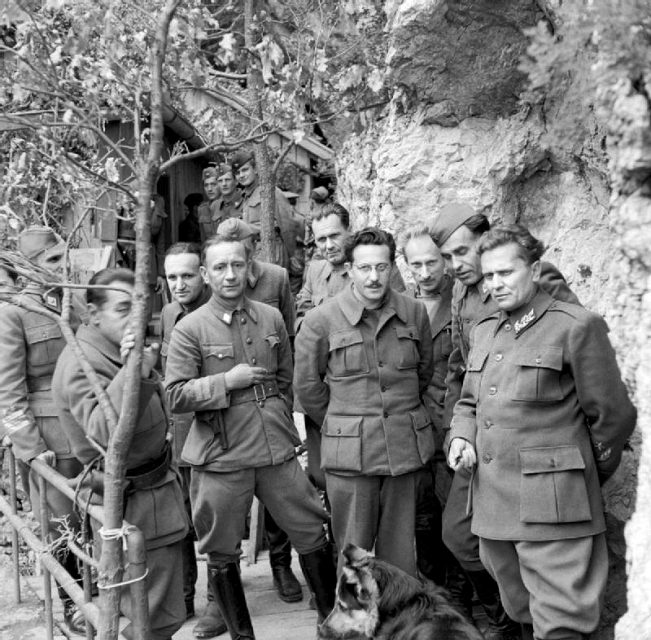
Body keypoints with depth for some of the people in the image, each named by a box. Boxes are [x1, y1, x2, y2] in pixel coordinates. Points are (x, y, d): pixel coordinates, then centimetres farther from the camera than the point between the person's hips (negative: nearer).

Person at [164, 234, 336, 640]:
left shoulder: (272, 318, 6)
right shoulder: (190, 329, -6)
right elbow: (176, 396, -9)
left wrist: (282, 429, 12)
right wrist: (226, 382, -16)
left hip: (278, 451, 3)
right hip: (221, 459, -3)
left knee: (313, 536, 8)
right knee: (223, 556, 8)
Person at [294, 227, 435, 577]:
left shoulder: (414, 312, 4)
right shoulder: (321, 320, -6)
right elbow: (306, 385, 3)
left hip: (405, 449, 3)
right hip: (350, 453, -2)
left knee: (400, 552, 10)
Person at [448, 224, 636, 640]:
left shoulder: (577, 326, -7)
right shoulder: (484, 331, 16)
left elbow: (612, 415, -4)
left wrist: (586, 480, 6)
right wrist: (462, 438, 4)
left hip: (553, 508, -7)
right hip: (493, 504, 7)